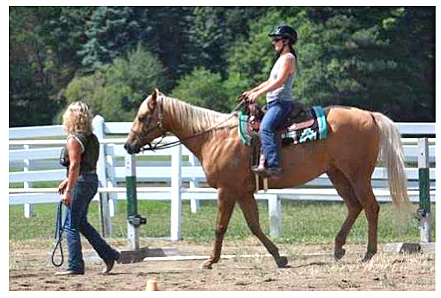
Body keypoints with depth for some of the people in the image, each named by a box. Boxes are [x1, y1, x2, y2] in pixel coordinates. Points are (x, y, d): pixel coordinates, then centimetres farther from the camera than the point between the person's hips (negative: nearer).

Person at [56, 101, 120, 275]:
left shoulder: (74, 140, -15)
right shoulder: (92, 138, 11)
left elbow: (75, 166, -21)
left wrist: (68, 191, -20)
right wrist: (68, 181, 25)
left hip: (80, 183, -9)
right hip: (93, 180, 9)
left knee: (71, 225, 0)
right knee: (81, 222, 21)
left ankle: (75, 266, 1)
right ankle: (109, 254, 19)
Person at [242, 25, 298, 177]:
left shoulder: (287, 58, -9)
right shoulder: (282, 59, 23)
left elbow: (279, 81, -19)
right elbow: (270, 81, 27)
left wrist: (258, 93, -20)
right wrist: (251, 91, 19)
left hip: (282, 103, -11)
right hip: (273, 103, 11)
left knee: (265, 128, -30)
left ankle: (274, 165, -39)